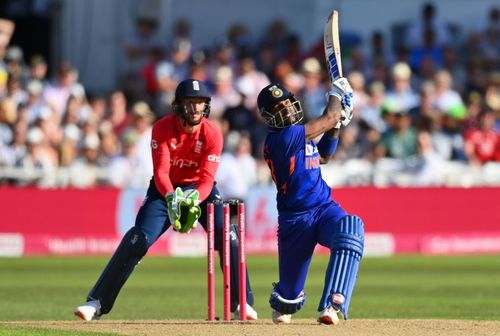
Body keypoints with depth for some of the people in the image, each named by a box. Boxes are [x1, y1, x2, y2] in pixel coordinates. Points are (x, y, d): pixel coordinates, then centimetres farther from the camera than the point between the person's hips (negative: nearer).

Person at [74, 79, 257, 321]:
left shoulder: (212, 134, -16)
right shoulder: (162, 129, -19)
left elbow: (207, 178, -20)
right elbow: (160, 171, -25)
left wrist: (194, 199, -41)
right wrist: (172, 198, -45)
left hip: (200, 190, 1)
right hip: (165, 190, -1)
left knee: (228, 236, -18)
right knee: (136, 241, -17)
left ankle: (241, 304, -5)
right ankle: (97, 303, -15)